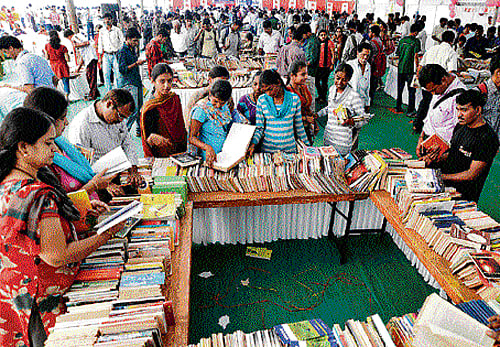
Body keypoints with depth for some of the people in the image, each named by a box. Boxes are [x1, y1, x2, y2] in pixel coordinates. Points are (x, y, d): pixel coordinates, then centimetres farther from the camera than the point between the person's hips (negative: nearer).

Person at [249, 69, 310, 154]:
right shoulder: (262, 100, -3)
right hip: (268, 149, 0)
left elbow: (299, 126, 7)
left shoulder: (294, 98, -2)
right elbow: (259, 127, 0)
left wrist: (307, 145, 11)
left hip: (290, 148, 0)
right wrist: (253, 144, -17)